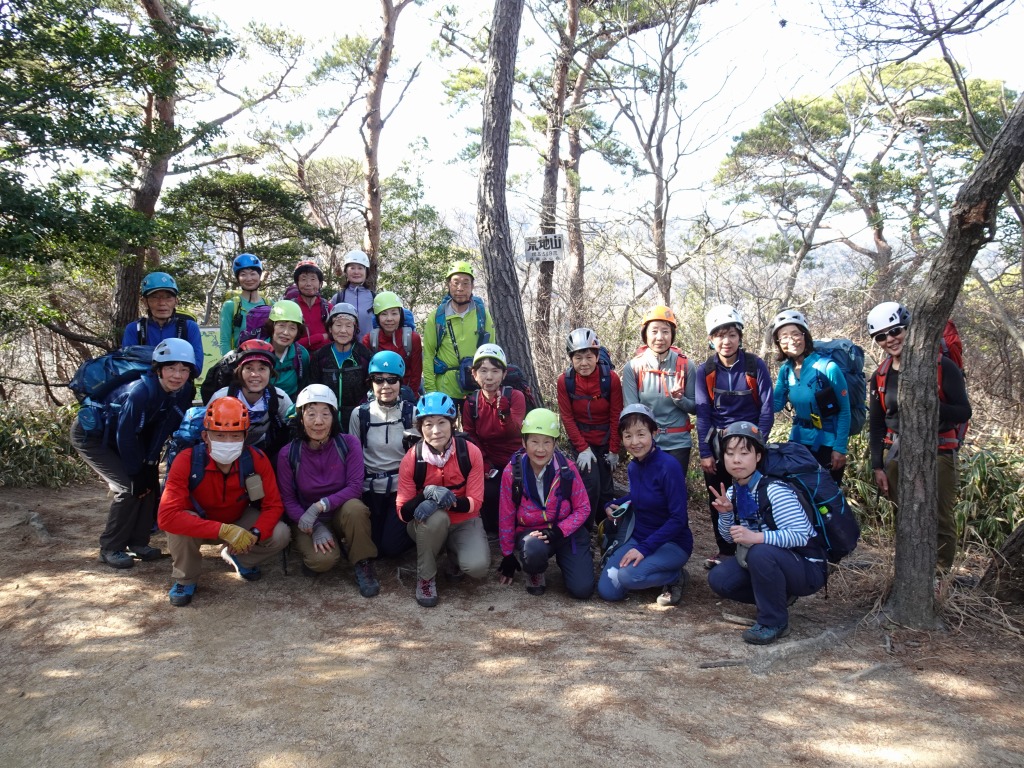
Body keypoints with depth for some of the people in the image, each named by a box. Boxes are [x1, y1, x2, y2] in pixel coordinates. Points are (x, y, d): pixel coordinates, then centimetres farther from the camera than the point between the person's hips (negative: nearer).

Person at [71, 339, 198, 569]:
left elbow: (171, 429, -6)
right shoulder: (142, 391, -35)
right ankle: (110, 548, -1)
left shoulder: (184, 393, -15)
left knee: (150, 483, -3)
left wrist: (148, 466, -9)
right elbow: (125, 435, -28)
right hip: (91, 435, -7)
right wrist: (136, 472, -20)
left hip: (120, 440, 7)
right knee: (130, 487, -16)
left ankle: (138, 542, 11)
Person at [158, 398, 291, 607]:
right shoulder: (187, 461, -31)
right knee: (180, 525, -36)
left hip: (240, 522, 2)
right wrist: (223, 530, -47)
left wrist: (255, 534, -37)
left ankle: (235, 557, 12)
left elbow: (273, 505, -15)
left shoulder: (257, 460, -24)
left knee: (281, 534, -22)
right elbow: (166, 516, -40)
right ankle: (185, 579, -4)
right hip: (199, 525, -2)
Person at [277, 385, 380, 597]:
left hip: (342, 514, 1)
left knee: (354, 507, -35)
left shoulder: (349, 444, -12)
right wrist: (316, 528, -22)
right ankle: (312, 556, 8)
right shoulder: (288, 454, -11)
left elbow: (355, 487, -18)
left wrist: (320, 505, -32)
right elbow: (287, 499, -7)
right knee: (323, 559, -31)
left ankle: (363, 566, -13)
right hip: (307, 520, -1)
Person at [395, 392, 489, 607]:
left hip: (464, 521, 0)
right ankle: (426, 576, -10)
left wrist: (448, 499, -34)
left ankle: (454, 553, 10)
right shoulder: (411, 459, -17)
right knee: (435, 516, -37)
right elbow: (403, 512, -15)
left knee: (477, 567, -28)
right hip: (427, 525, 0)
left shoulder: (470, 452, -16)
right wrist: (428, 493, -35)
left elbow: (474, 503, -15)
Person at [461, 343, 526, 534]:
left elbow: (514, 433, -27)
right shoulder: (470, 402, -4)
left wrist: (504, 412, -45)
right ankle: (492, 528, 8)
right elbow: (471, 439, 1)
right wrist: (483, 465, -10)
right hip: (490, 463, 2)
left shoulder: (515, 396, -12)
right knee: (488, 492, -22)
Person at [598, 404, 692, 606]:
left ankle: (675, 577, -3)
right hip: (638, 537, 6)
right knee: (607, 591, -9)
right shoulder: (633, 466, 0)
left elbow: (678, 518, -23)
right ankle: (650, 566, 15)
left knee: (627, 576, -31)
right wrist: (614, 505, 3)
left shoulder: (669, 466, -22)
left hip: (672, 543, -6)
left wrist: (644, 548, -26)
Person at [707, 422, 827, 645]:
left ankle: (774, 622, -13)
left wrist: (756, 537, -40)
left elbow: (800, 535, -31)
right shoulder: (733, 492, 0)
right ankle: (777, 597, 13)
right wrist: (725, 514, -15)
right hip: (767, 561, 7)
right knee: (718, 580, -10)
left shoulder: (775, 490, -24)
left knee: (760, 553, -35)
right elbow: (730, 538, 5)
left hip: (807, 568, -7)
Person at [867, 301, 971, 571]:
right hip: (897, 456, 4)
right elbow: (876, 425, 10)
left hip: (936, 454, -4)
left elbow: (964, 412, -8)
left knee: (940, 521, -3)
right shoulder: (880, 376, 6)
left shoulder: (942, 366, -6)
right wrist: (878, 466, 5)